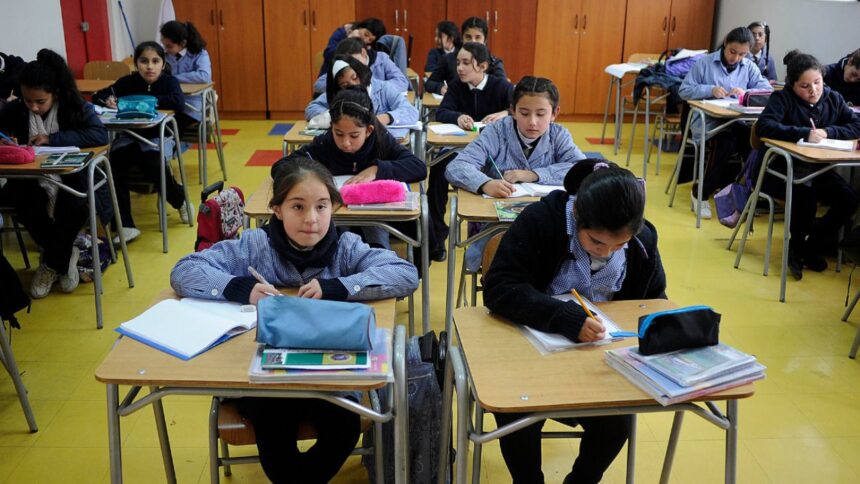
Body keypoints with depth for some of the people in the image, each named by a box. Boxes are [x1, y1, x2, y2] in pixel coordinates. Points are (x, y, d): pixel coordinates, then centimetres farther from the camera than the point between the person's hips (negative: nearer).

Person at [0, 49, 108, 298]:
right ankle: (65, 257, -4)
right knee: (26, 206, -31)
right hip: (31, 178, 2)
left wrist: (53, 139, -26)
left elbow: (100, 135, -21)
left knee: (74, 208, -33)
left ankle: (51, 264, -3)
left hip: (68, 177, -2)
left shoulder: (76, 107, -7)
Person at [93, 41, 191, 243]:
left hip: (158, 137, -3)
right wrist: (107, 100, -15)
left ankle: (180, 200, 5)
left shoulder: (169, 82, -5)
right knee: (114, 163, -26)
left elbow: (179, 103, -25)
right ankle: (126, 226, -22)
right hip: (129, 136, 3)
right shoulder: (128, 81, 2)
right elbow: (98, 95, 10)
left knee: (153, 168, -31)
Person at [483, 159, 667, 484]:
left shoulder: (643, 241, -7)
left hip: (601, 352, 3)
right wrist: (567, 319, -41)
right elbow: (499, 287, -28)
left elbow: (654, 301, 9)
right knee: (520, 419, -26)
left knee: (617, 421, -19)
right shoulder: (540, 220, -20)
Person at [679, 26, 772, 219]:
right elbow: (684, 90, 0)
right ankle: (701, 194, -17)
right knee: (725, 141, -34)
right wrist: (710, 90, -16)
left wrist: (746, 92, -17)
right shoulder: (705, 62, 3)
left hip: (736, 121, 3)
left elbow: (768, 90, 3)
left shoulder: (749, 67, 12)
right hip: (706, 120, -3)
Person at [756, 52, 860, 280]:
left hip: (817, 169, 6)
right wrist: (804, 133, -30)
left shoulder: (833, 99, 7)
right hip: (781, 168, -5)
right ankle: (796, 245, -4)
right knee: (805, 196, -34)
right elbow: (764, 126, -26)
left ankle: (812, 246, 4)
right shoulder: (782, 98, -9)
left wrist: (827, 132, -14)